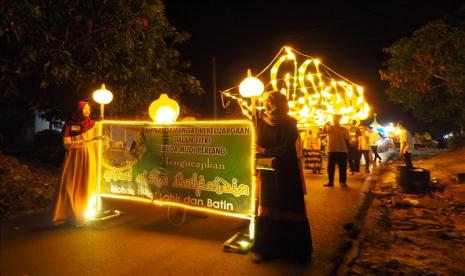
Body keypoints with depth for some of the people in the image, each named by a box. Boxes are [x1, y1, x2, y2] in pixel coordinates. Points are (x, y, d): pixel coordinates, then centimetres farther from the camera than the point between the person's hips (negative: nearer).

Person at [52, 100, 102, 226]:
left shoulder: (94, 125, 3)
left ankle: (81, 216, 8)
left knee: (85, 186, 0)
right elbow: (66, 143, -3)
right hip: (73, 158, 1)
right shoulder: (69, 124, 3)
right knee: (69, 186, -2)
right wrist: (85, 141, -12)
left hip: (88, 159, 0)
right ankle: (64, 214, 10)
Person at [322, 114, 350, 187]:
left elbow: (347, 140, 7)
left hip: (342, 150, 0)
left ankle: (343, 182, 12)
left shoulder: (344, 129, 7)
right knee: (330, 167, 3)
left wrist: (348, 149, -1)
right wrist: (325, 125, -32)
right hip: (331, 150, 0)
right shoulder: (329, 128, 6)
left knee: (342, 167, 4)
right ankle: (330, 182, 11)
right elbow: (323, 131, -16)